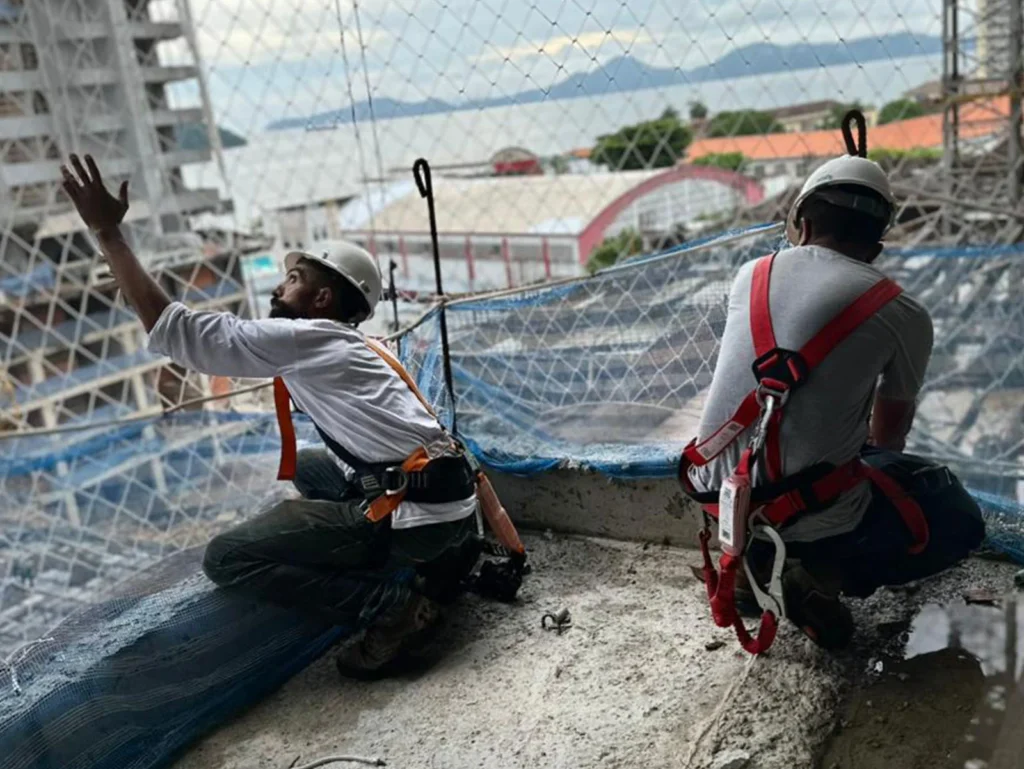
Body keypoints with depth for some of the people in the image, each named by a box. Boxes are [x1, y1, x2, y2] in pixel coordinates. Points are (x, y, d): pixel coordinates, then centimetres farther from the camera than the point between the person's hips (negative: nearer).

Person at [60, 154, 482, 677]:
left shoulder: (300, 339, -5)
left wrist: (106, 230, 1)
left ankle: (391, 602, -10)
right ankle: (439, 556, 15)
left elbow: (171, 328, -5)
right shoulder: (350, 349, 22)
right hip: (446, 499, 9)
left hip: (417, 513, -9)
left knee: (226, 557, -2)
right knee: (307, 465, 31)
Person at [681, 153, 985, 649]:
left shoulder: (752, 273, 6)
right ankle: (827, 573, 0)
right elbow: (890, 433, 15)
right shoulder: (903, 315, -3)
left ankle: (752, 556, 18)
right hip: (810, 510, -5)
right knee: (960, 523, 20)